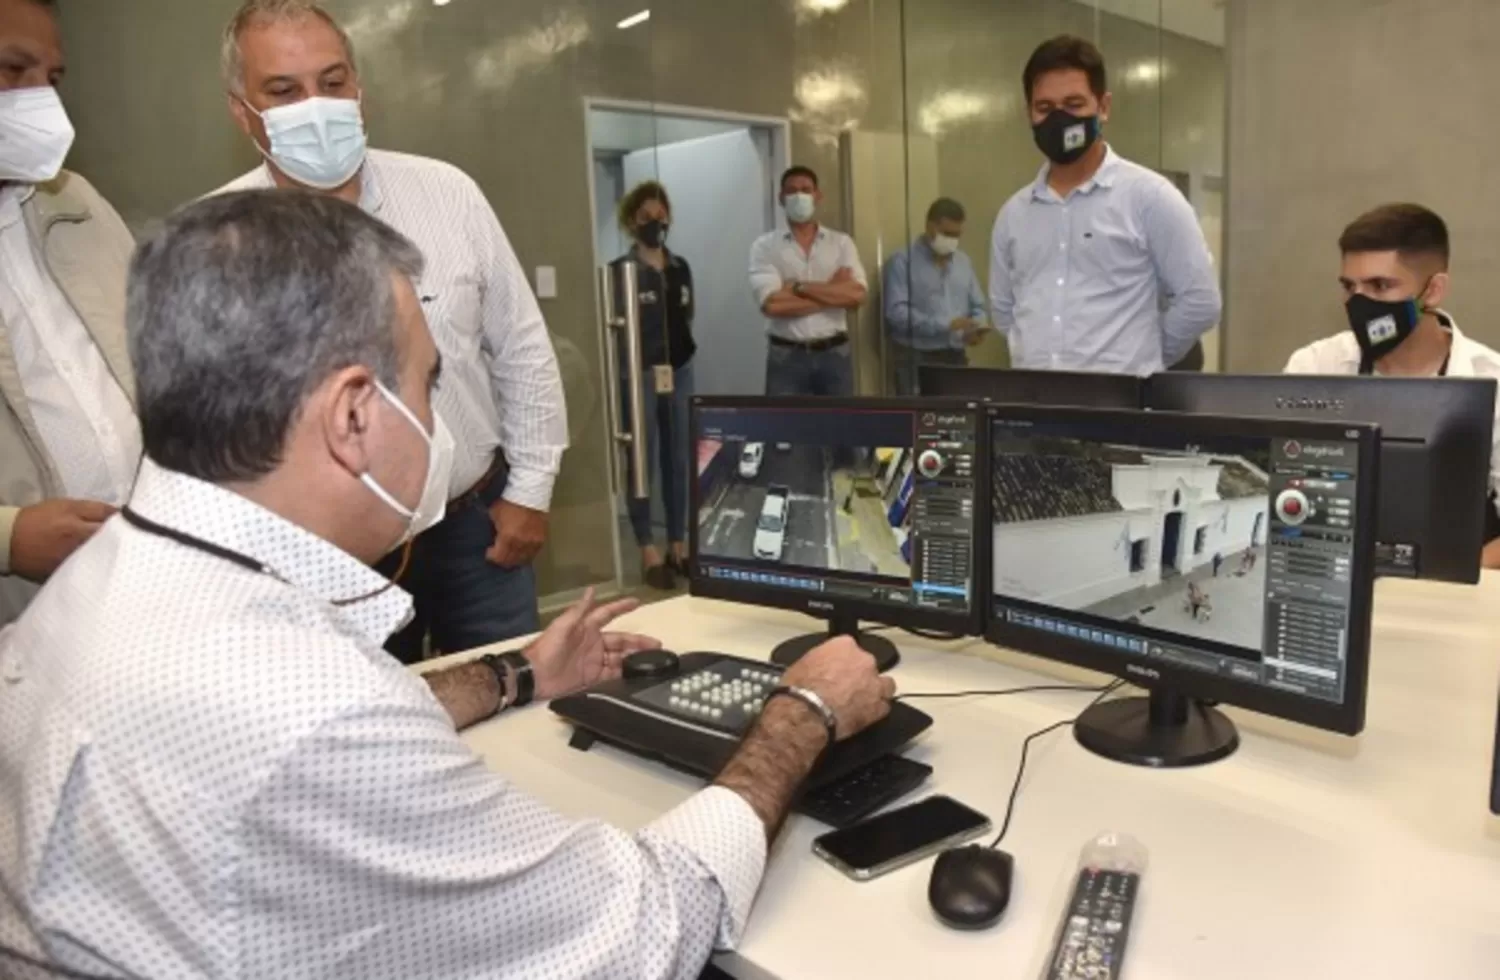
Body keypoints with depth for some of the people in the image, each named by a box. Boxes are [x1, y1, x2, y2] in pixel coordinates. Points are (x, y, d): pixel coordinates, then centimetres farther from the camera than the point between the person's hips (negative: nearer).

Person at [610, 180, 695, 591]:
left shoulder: (681, 268, 12)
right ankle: (649, 552, 8)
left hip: (680, 371, 5)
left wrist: (682, 350, 10)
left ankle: (678, 544, 20)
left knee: (679, 460, 9)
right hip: (639, 375, -5)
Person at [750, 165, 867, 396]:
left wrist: (799, 287, -12)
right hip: (786, 356, -2)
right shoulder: (765, 246, 1)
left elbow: (856, 295, -8)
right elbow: (772, 304, -14)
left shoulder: (841, 243, 7)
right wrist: (833, 292, -9)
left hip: (834, 354, 2)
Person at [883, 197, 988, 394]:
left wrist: (977, 327, -3)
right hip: (916, 360, -6)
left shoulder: (964, 262, 16)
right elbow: (897, 312, -16)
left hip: (956, 358, 6)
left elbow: (977, 306, 21)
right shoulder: (903, 261, -5)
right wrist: (945, 325, -21)